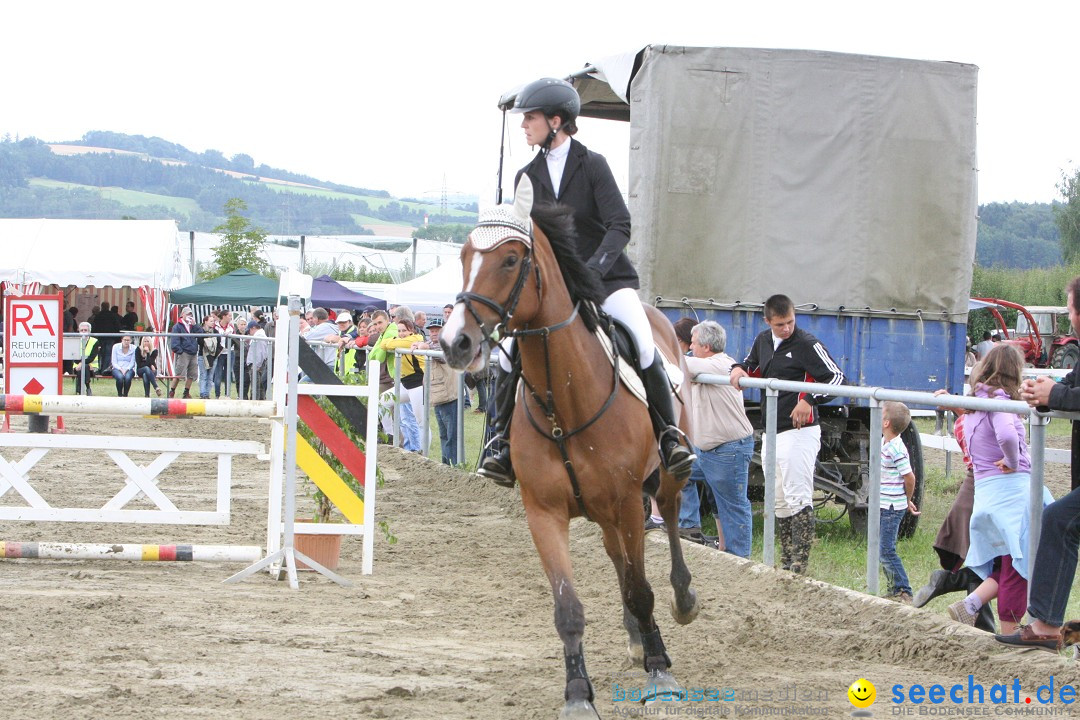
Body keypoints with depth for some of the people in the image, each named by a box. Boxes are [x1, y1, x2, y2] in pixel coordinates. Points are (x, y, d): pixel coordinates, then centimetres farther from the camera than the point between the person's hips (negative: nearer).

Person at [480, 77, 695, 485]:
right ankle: (503, 440, 1)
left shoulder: (592, 165, -6)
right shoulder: (528, 177, 6)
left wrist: (593, 269, -27)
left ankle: (670, 436, -8)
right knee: (511, 351, -15)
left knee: (644, 345, -25)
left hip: (607, 279, -4)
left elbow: (620, 226, -13)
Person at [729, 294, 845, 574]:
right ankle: (786, 564, 21)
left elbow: (837, 377, -13)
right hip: (771, 433, 8)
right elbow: (751, 364, 29)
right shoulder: (762, 341, 12)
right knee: (779, 501, 13)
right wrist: (739, 369, 5)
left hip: (799, 432, -8)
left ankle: (800, 566, -10)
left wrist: (810, 400, -26)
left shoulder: (807, 344, -10)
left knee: (798, 499, -11)